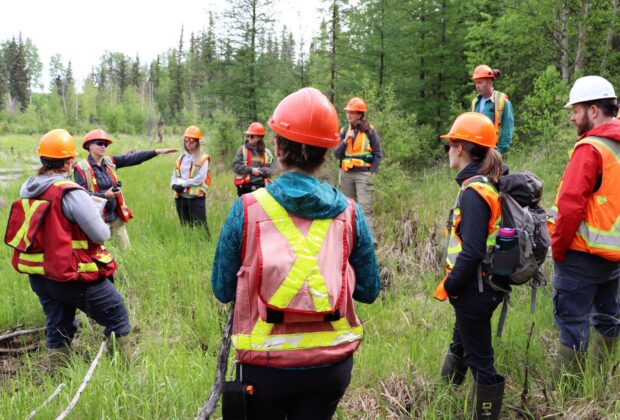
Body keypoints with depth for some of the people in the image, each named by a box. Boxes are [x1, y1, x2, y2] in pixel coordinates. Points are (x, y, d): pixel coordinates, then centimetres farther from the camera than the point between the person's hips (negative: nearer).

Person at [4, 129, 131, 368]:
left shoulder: (26, 189, 2)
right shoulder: (70, 193, -20)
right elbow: (101, 235, -18)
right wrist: (103, 224, 4)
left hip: (38, 275, 7)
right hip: (73, 277, -7)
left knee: (58, 329, 20)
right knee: (118, 319, 9)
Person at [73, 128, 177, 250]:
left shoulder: (110, 162, 6)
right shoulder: (81, 168, -9)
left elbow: (133, 158, -1)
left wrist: (157, 151, -9)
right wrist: (104, 195, -25)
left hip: (116, 216, 6)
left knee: (126, 249, 13)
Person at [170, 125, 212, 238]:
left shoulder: (203, 158, -5)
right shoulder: (181, 158, 14)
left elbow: (200, 179, -14)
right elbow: (174, 176, 12)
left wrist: (182, 183, -11)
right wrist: (175, 185, -10)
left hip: (197, 197, -6)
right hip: (181, 197, 6)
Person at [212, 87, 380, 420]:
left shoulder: (247, 209, -11)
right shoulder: (348, 213, -7)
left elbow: (222, 289, -3)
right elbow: (368, 291, 3)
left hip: (264, 363, -1)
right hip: (330, 364, 2)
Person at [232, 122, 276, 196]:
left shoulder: (266, 152, 3)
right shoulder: (243, 150, 0)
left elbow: (272, 169, 0)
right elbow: (235, 166, -7)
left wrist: (260, 171, -17)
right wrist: (250, 169, -16)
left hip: (261, 187, 1)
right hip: (245, 187, -1)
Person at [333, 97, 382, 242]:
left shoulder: (369, 131, -4)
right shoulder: (344, 131, 8)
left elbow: (377, 154, -1)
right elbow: (336, 154, 3)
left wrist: (372, 172, -8)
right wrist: (345, 141, -12)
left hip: (363, 174, -5)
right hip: (346, 174, 5)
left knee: (365, 209, -11)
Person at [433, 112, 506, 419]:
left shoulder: (474, 192, -23)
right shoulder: (487, 184, 5)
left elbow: (472, 252, -28)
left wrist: (448, 285, -15)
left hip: (473, 291, -10)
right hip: (480, 286, 10)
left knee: (479, 359, 3)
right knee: (460, 346, 28)